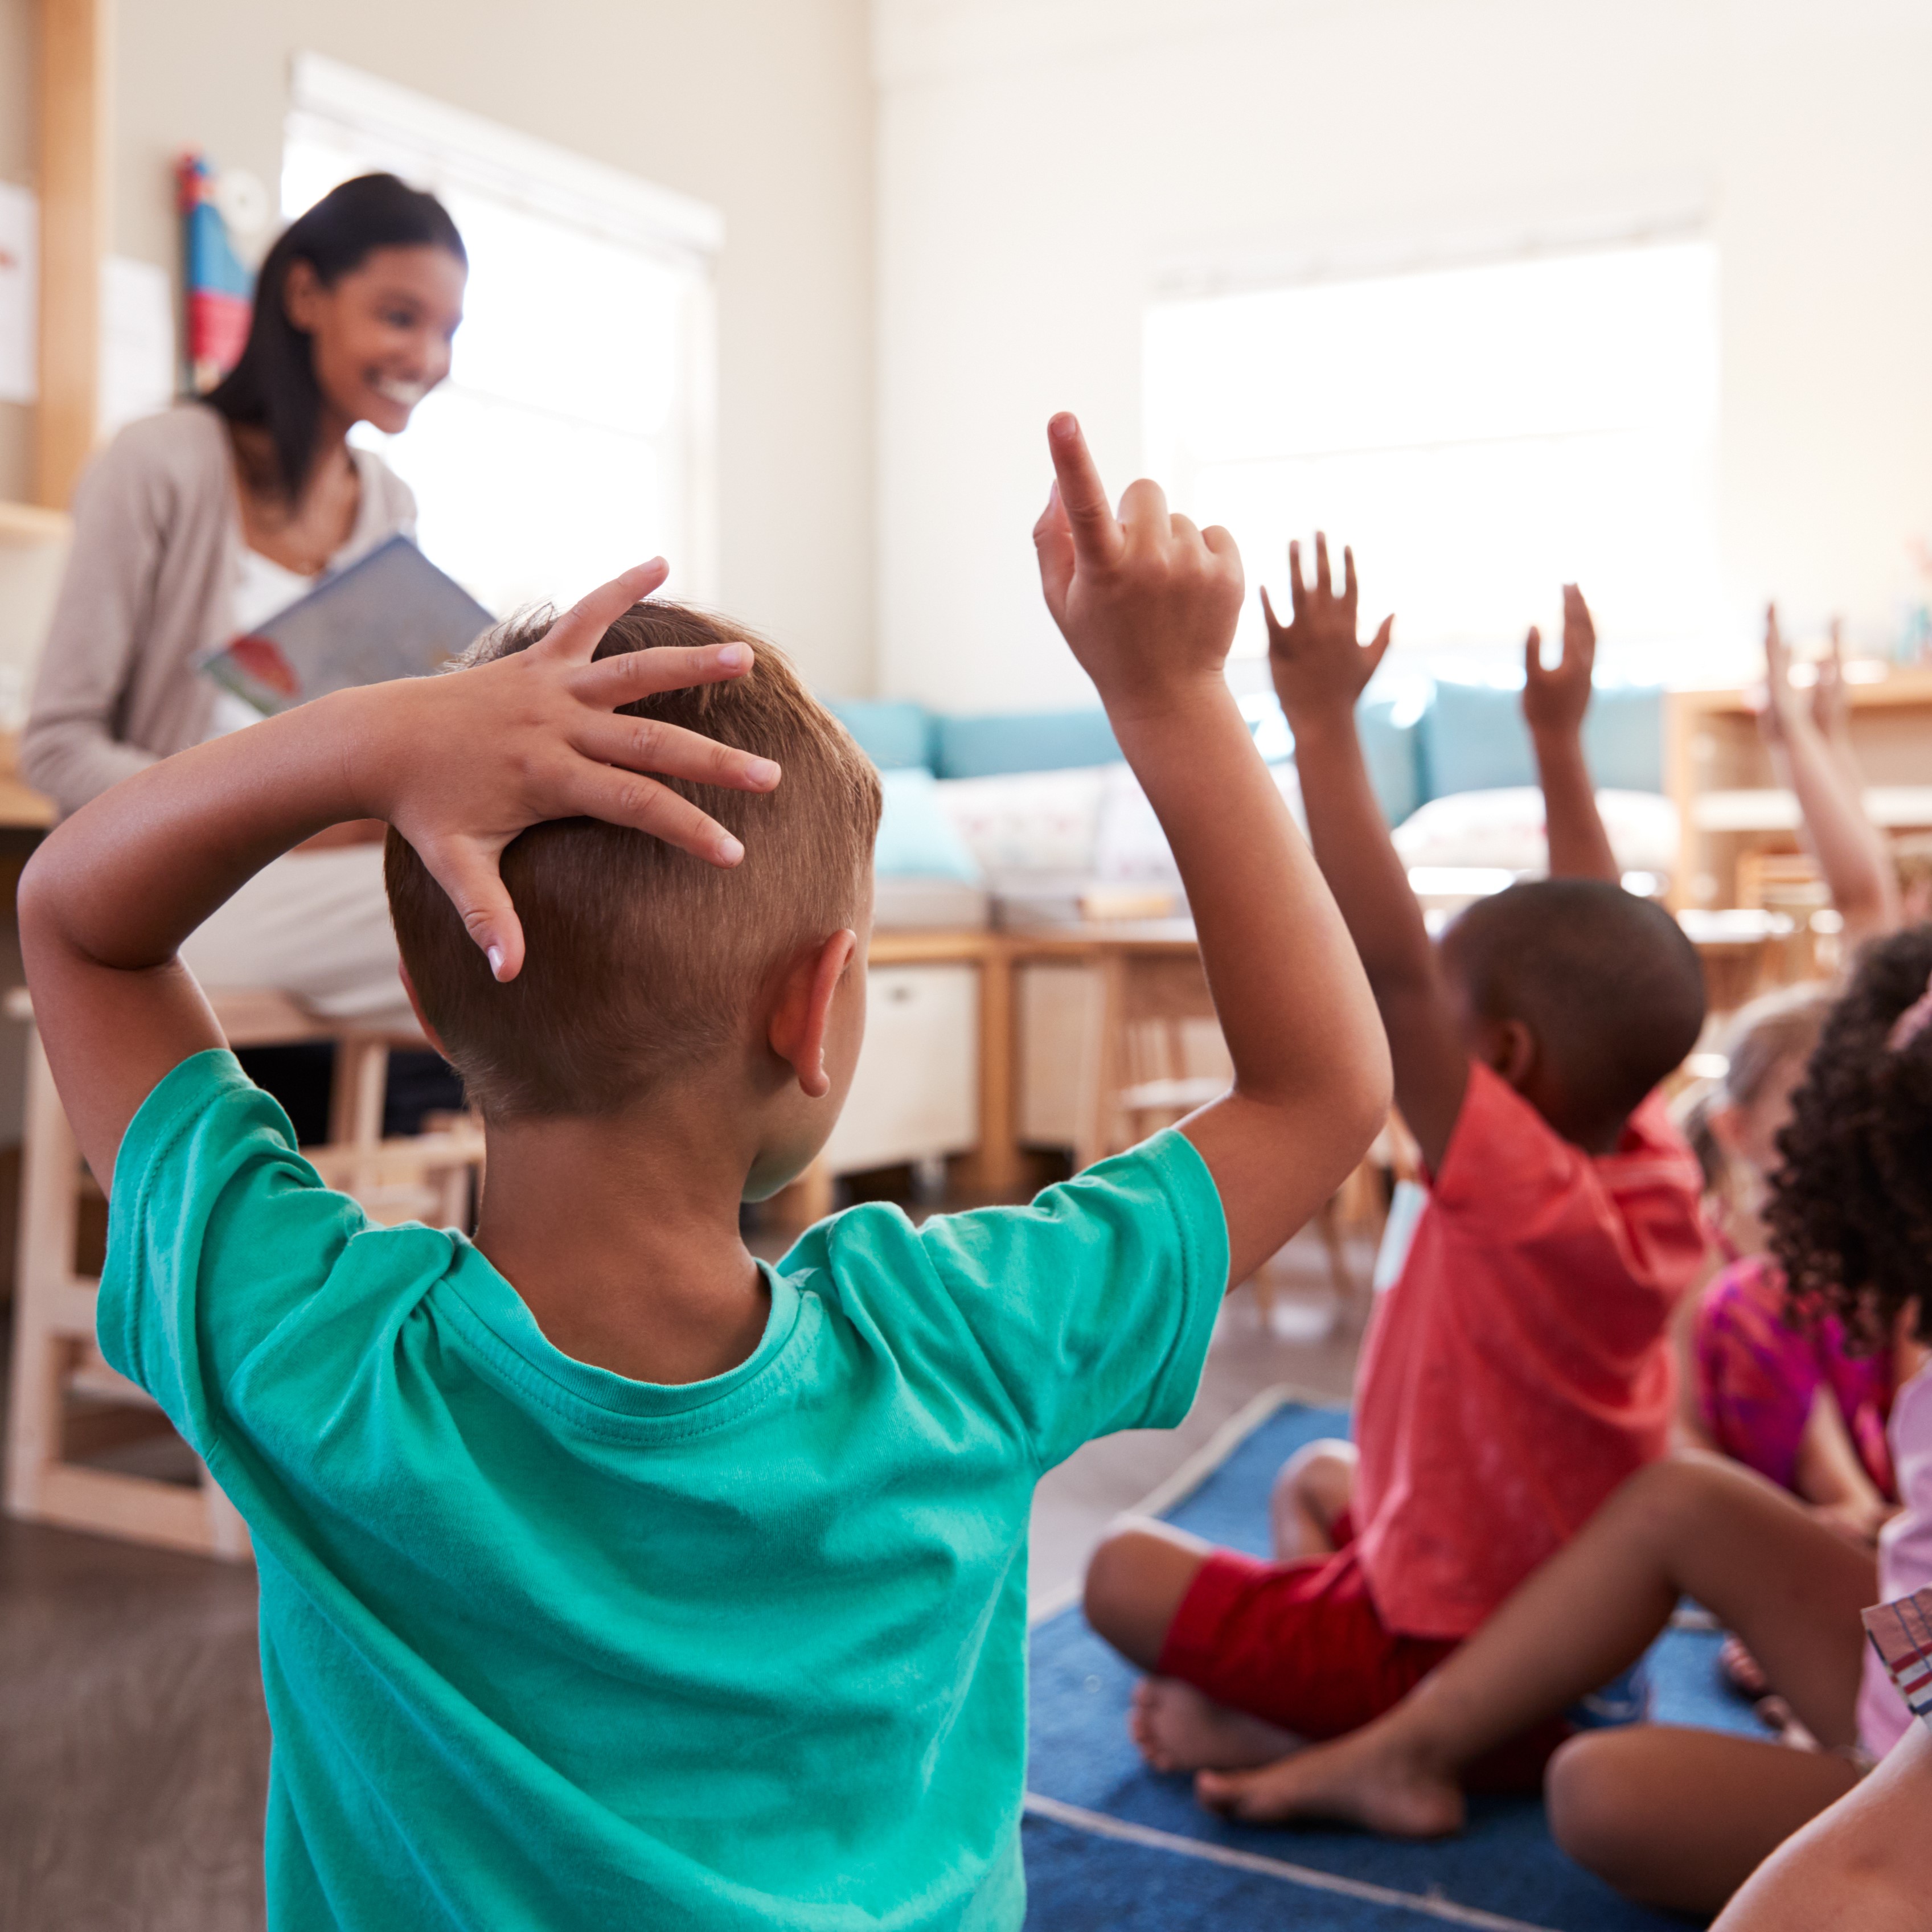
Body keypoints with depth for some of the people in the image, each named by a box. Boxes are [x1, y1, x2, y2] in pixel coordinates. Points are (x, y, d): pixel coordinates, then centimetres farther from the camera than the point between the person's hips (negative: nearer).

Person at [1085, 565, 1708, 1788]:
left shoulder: (1520, 1195, -28)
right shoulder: (1657, 1181, -7)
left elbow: (1388, 966, -37)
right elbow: (1603, 945, 4)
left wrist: (1325, 724, -34)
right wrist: (1559, 743, 9)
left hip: (1448, 1668, -9)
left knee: (1126, 1570, -2)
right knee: (1317, 1477, 28)